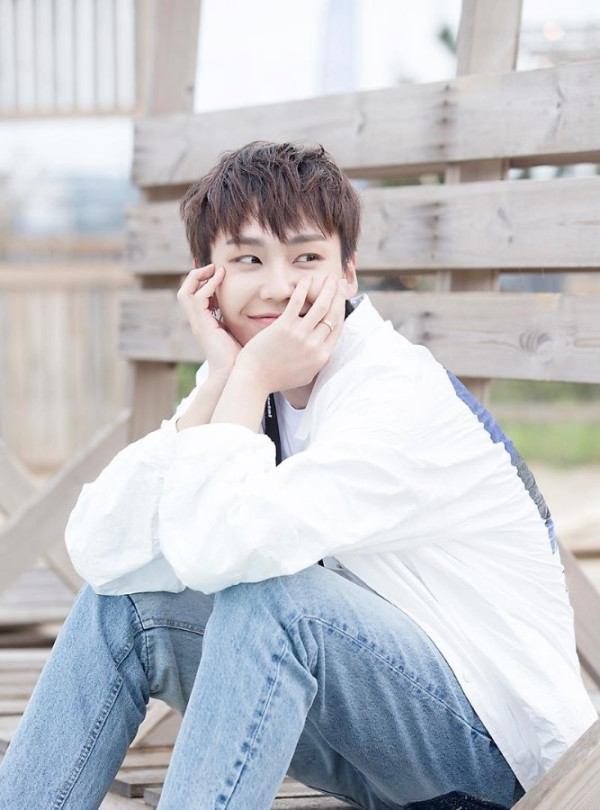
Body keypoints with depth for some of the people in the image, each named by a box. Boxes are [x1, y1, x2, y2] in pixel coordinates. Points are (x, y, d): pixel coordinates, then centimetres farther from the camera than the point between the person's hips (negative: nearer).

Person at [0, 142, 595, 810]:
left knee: (264, 592, -30)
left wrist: (249, 379, -22)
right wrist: (220, 379, -16)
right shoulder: (245, 380, -1)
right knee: (120, 604, -5)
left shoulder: (405, 397, -22)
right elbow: (101, 552, -14)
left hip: (492, 739, -7)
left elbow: (214, 550, -35)